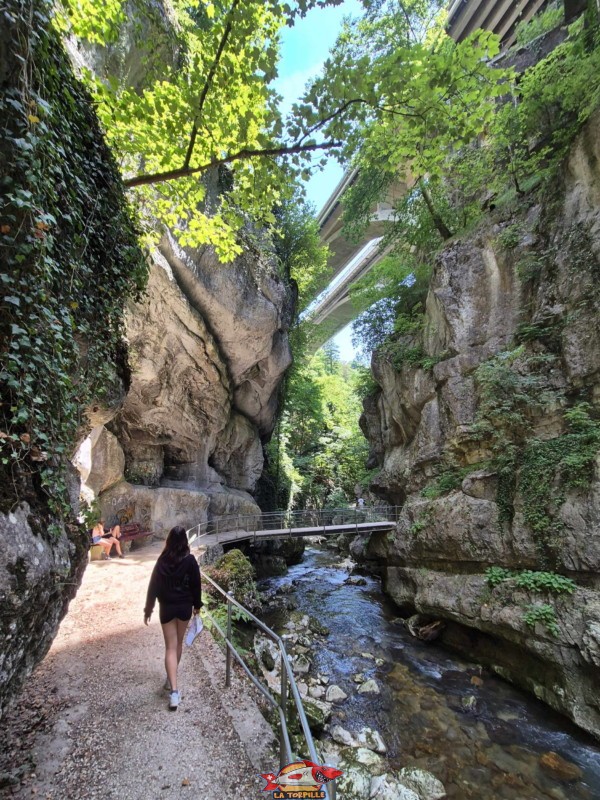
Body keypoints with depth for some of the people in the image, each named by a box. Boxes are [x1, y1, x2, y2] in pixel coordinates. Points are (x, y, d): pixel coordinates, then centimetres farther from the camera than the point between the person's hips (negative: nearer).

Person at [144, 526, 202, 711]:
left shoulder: (162, 561, -9)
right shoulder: (190, 560, -12)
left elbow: (153, 585, -5)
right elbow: (196, 584, -5)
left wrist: (148, 609, 6)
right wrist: (197, 604, 9)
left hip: (167, 608, 0)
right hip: (184, 606, 1)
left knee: (170, 647, 4)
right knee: (178, 643, 21)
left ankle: (174, 690, -4)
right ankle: (171, 679, 38)